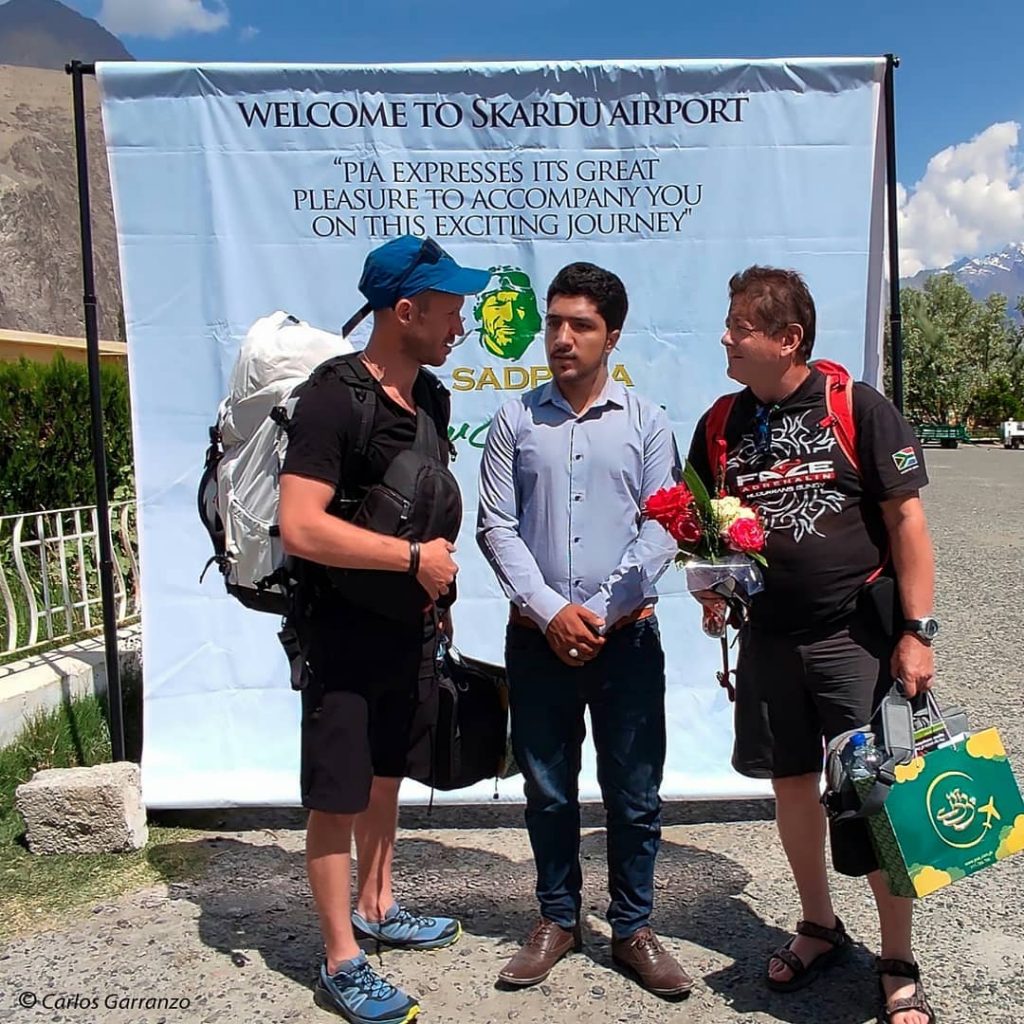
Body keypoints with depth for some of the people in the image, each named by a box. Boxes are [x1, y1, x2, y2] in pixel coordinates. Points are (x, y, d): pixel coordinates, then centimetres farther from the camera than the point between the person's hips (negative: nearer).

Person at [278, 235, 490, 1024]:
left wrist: (436, 591, 11)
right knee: (337, 796, 5)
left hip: (411, 625, 8)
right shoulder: (332, 400, -19)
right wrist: (415, 557, -22)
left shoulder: (431, 395, 6)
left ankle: (376, 910, 40)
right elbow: (300, 528, -27)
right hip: (347, 635, -8)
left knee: (386, 775, 21)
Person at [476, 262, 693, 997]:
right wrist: (550, 610, -11)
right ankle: (558, 919, 31)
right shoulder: (515, 420, 3)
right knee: (548, 790, 12)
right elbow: (496, 527, -1)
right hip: (538, 636, 1)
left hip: (628, 635, 0)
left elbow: (661, 528, -2)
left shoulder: (645, 422, 2)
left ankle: (633, 929, 26)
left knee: (635, 793, 8)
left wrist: (602, 612, -11)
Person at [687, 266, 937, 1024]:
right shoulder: (721, 425, 3)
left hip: (858, 639, -4)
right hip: (769, 641, 4)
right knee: (792, 786, 15)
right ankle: (820, 927, 37)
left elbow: (907, 520, -8)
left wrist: (917, 631, -12)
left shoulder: (858, 408, -9)